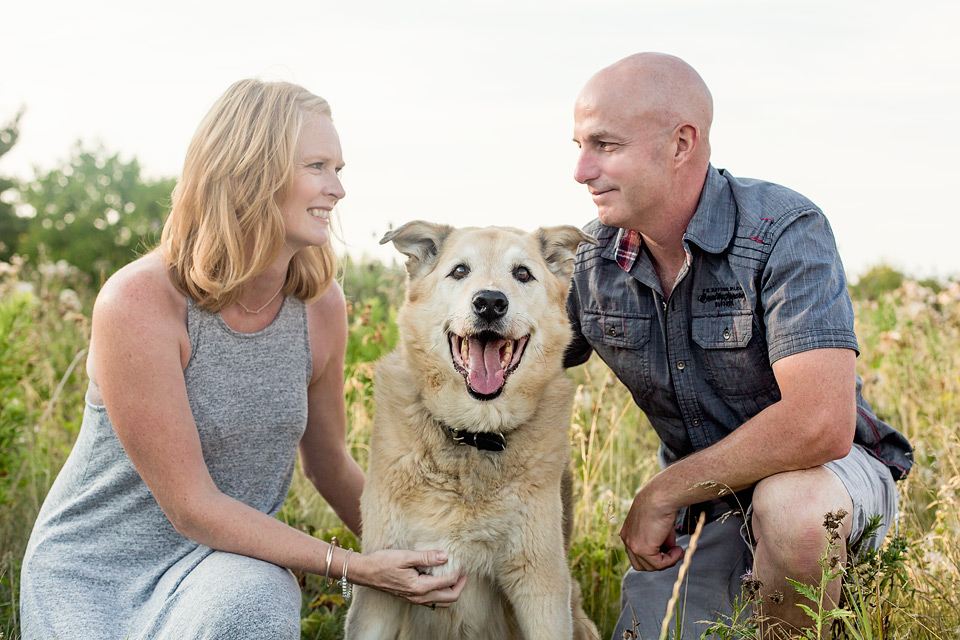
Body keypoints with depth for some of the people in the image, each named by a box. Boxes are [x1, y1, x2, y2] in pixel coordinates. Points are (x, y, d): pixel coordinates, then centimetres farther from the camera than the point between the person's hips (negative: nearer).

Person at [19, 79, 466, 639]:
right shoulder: (139, 301, -22)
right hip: (93, 573, -3)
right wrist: (353, 567, -20)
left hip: (231, 562, 3)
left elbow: (331, 463, 13)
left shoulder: (322, 305, -4)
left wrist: (411, 559, 4)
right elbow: (192, 506, -19)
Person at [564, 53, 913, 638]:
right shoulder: (589, 260, -6)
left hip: (824, 474, -5)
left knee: (786, 506, -37)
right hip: (697, 508, 5)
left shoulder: (785, 229, -24)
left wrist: (661, 494, -26)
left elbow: (820, 424, -35)